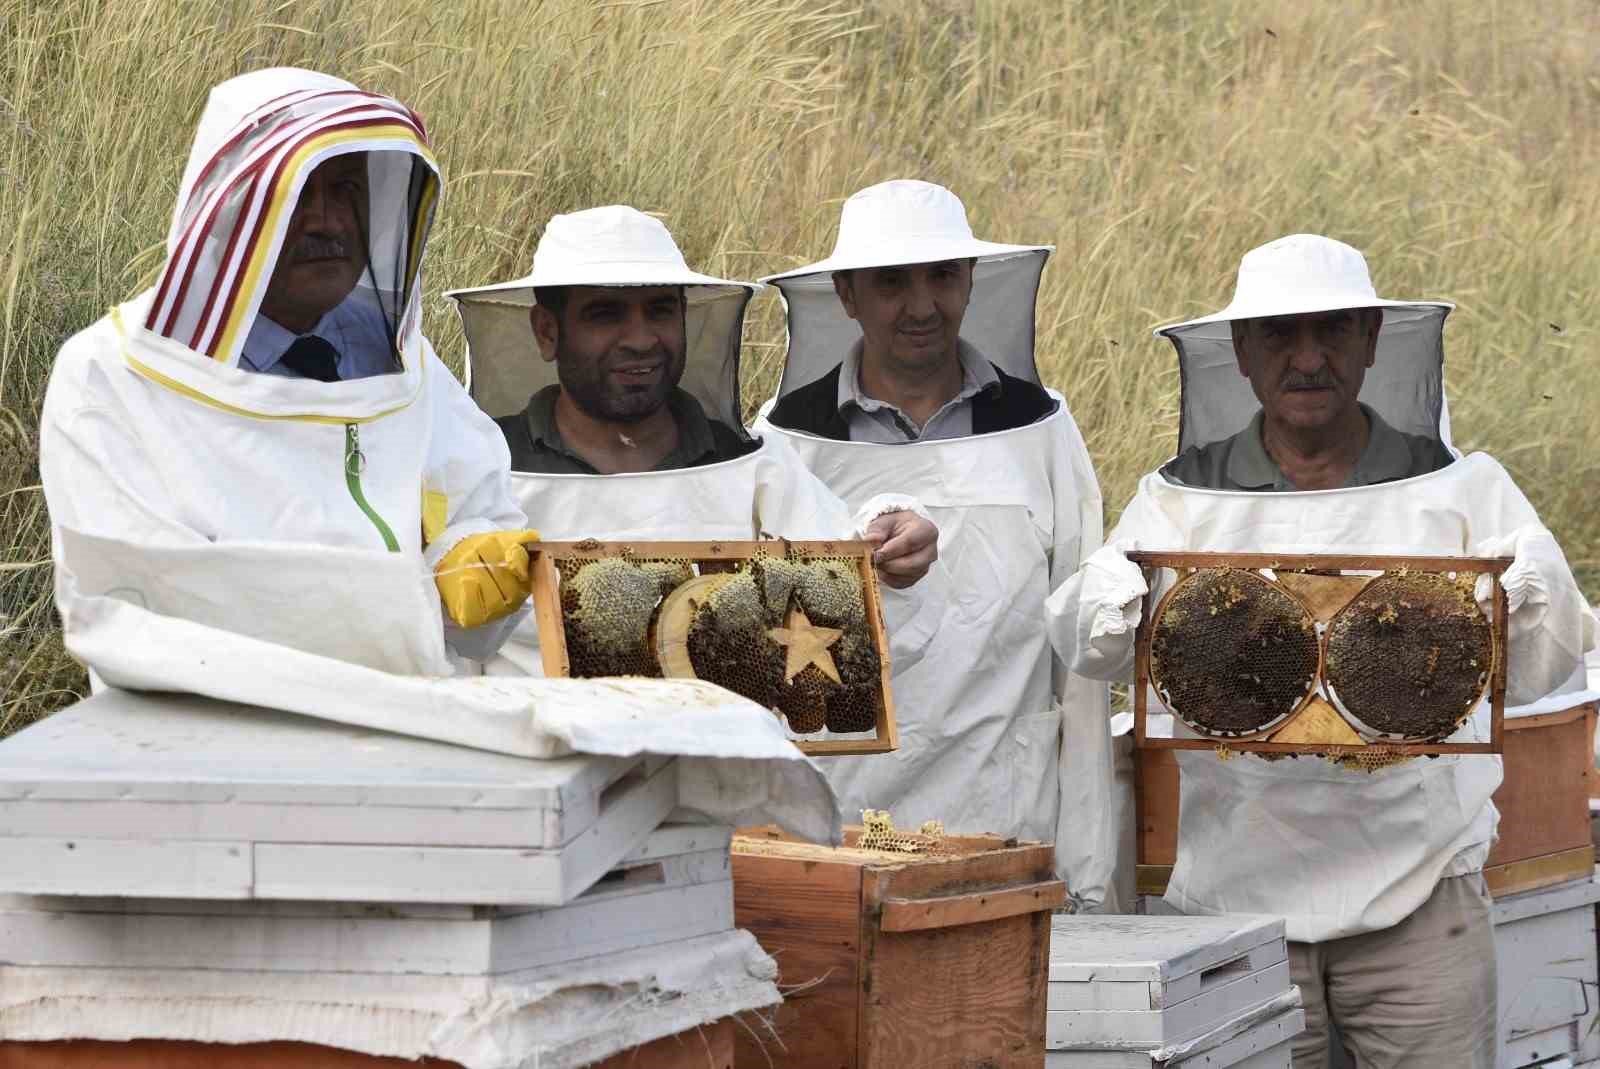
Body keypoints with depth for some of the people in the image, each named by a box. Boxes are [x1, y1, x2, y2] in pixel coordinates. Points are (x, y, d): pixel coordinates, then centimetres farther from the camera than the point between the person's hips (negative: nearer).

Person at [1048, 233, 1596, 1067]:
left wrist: (1533, 598, -23)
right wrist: (1110, 603, -32)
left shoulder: (1459, 491, 5)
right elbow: (1087, 644, -8)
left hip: (1417, 898, 0)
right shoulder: (1179, 503, 5)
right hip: (1234, 893, 0)